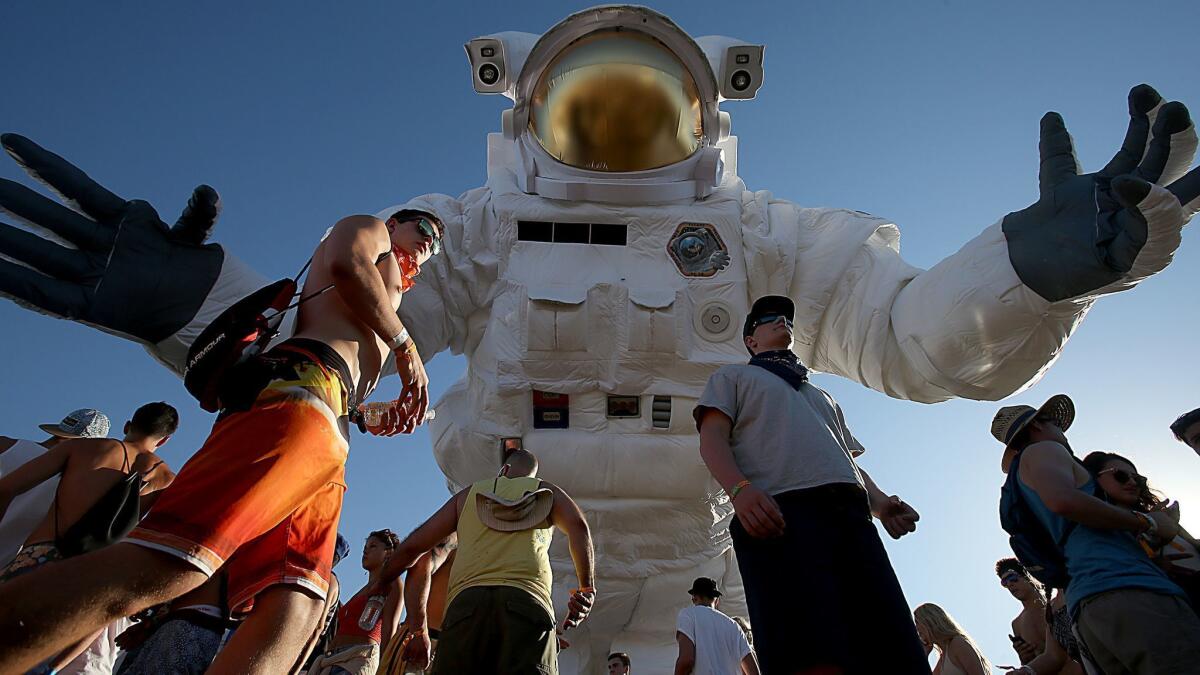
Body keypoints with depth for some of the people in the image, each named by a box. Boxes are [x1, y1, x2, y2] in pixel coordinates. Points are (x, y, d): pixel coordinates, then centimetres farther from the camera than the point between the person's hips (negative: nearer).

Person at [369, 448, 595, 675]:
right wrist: (588, 589, 8)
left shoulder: (469, 494, 30)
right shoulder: (547, 492, 27)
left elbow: (413, 545, 29)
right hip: (529, 599, -1)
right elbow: (578, 525, 5)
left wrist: (380, 584, 43)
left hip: (467, 599, 1)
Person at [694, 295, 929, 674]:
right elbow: (712, 440, 7)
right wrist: (740, 488, -16)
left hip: (849, 513, 6)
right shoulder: (733, 377, 25)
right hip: (780, 511, -6)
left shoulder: (822, 396, 42)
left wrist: (880, 503, 8)